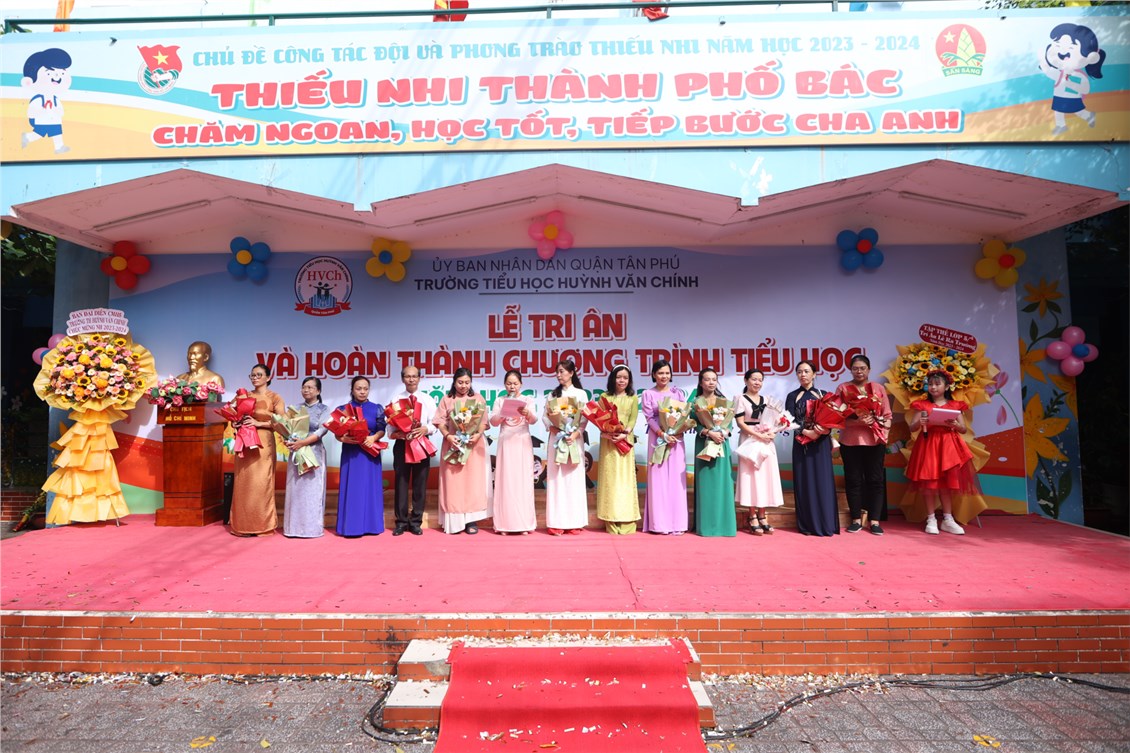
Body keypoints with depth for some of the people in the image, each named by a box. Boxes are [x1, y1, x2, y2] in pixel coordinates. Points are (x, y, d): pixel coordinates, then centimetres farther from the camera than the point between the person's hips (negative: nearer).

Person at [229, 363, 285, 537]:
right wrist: (238, 421, -4)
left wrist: (258, 423, -16)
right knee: (243, 482, 3)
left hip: (263, 443, -4)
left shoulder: (275, 397, 1)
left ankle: (262, 525, 5)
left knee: (261, 482, -4)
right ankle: (243, 524, 11)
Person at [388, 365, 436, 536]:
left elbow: (434, 423, 0)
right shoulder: (396, 398, 4)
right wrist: (399, 433, -20)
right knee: (400, 483, 3)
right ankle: (401, 522, 14)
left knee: (420, 484, 5)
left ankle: (416, 522, 15)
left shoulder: (427, 399, 6)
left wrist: (425, 429, -20)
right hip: (402, 444, 0)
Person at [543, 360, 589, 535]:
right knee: (556, 479, -2)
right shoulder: (553, 394, 12)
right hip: (556, 439, 1)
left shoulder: (581, 394, 6)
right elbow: (545, 417, 6)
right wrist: (553, 429, -12)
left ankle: (574, 522, 4)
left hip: (575, 439, -1)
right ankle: (557, 523, 1)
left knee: (574, 479, -1)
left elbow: (584, 419, 0)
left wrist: (575, 434, -15)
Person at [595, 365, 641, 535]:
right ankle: (611, 522, 4)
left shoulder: (633, 398, 8)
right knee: (610, 477, 0)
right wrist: (605, 432, -18)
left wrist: (624, 433, -18)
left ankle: (626, 521, 2)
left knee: (625, 477, 0)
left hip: (625, 441, 0)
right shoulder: (605, 396, 8)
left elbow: (633, 419, -1)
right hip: (608, 440, 0)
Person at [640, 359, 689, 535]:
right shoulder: (648, 394, 5)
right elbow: (650, 418, -4)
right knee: (659, 478, -1)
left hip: (677, 438, 2)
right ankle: (660, 523, 3)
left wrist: (681, 429, -13)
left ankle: (677, 522, 6)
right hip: (658, 438, -2)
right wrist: (663, 434, -16)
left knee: (676, 479, 2)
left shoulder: (678, 392, 12)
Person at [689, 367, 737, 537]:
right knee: (705, 481, -1)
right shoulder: (695, 401, 2)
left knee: (721, 481, 1)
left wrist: (723, 433, -15)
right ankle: (706, 525, 3)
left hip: (722, 442, 2)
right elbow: (696, 424, -6)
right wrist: (710, 433, -20)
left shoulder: (723, 400, 9)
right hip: (704, 443, -2)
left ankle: (723, 523, 7)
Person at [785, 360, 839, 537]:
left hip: (821, 444, 1)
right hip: (801, 444, 0)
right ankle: (808, 525, 6)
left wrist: (826, 430, -17)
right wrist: (805, 431, -18)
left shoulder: (823, 394, 10)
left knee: (823, 481, -1)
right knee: (805, 482, 0)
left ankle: (825, 524, 5)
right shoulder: (792, 396, 7)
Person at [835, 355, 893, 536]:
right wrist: (857, 421, -16)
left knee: (876, 480, 2)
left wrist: (885, 429, -8)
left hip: (875, 441, 1)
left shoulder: (878, 389, 10)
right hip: (850, 441, -1)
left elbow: (887, 415, 9)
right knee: (853, 480, 3)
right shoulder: (843, 388, 4)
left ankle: (874, 521, 9)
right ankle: (856, 519, 12)